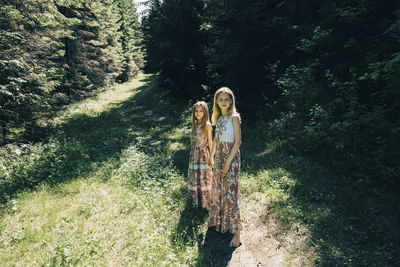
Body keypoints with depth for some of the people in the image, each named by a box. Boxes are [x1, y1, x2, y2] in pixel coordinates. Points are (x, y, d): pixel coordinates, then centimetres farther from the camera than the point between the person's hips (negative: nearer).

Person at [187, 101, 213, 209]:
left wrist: (211, 158, -6)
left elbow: (210, 142, -5)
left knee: (204, 179, 2)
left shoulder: (207, 125, -7)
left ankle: (205, 203, 17)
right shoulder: (194, 125, 9)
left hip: (203, 154, -5)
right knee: (194, 179, 11)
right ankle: (196, 201, 26)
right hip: (194, 154, 6)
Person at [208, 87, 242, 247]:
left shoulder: (234, 117, -12)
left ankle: (236, 231, 6)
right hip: (219, 156, 7)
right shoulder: (219, 118, 10)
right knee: (217, 189, 17)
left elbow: (238, 141, -16)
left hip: (231, 157, -7)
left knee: (230, 192, -5)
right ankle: (218, 220, 38)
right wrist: (211, 157, 17)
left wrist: (228, 162, -18)